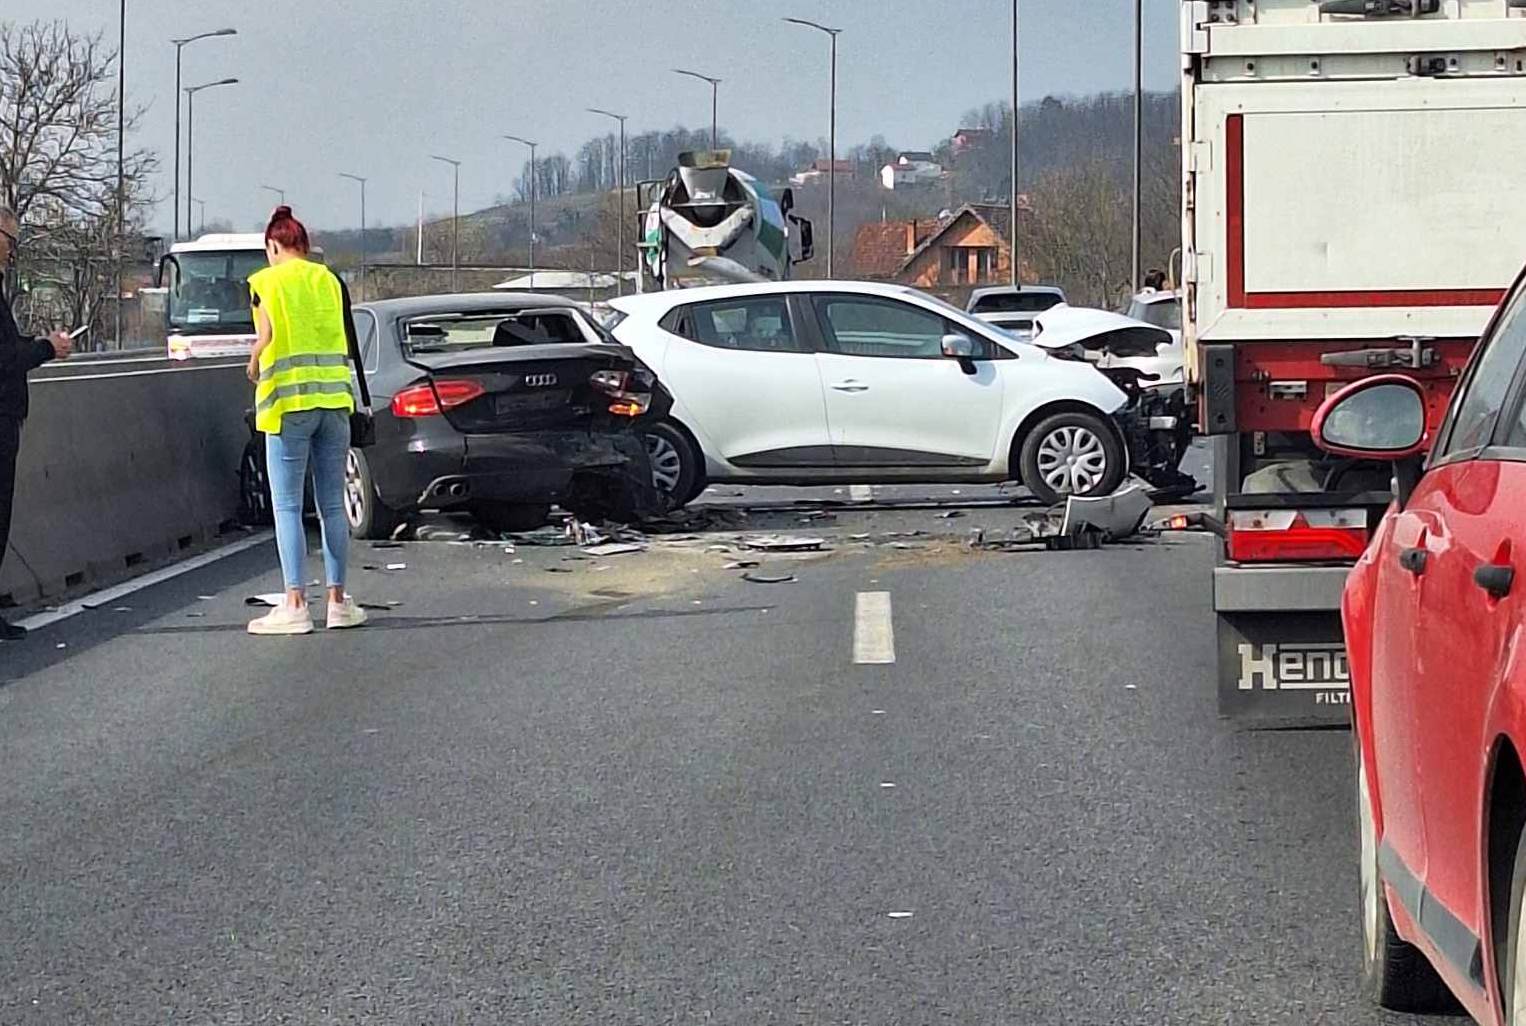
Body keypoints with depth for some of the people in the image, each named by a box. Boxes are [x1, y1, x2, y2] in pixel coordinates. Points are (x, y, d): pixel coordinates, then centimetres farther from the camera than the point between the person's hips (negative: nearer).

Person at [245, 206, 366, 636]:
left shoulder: (267, 282, -2)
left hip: (288, 402, -4)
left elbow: (265, 339, -9)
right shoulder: (329, 280, 10)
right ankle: (338, 601, 12)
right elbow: (345, 341, 8)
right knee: (333, 505, 10)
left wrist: (253, 369, 10)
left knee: (287, 507, -1)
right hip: (334, 400, 4)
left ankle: (295, 605, -6)